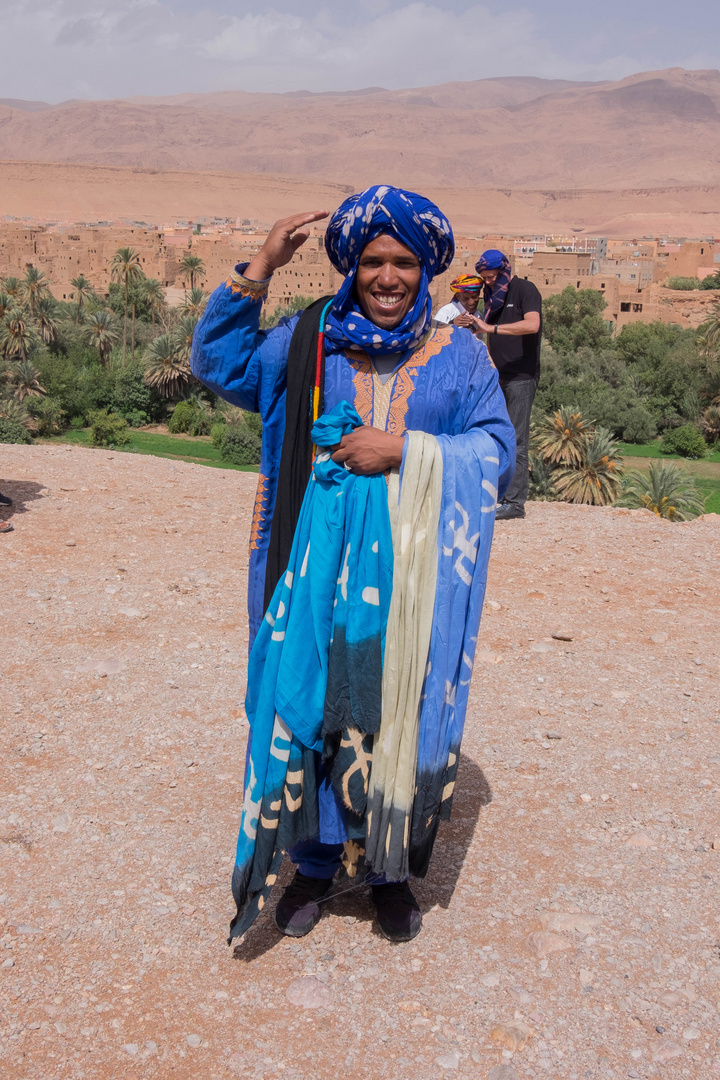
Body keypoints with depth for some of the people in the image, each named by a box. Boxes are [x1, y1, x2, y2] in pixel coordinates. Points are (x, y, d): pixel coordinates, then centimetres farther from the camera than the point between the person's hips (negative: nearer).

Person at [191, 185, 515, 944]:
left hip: (412, 575, 0)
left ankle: (390, 868, 25)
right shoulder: (307, 343, 6)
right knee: (311, 704, 5)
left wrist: (403, 449, -15)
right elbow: (218, 361, 8)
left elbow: (497, 452, -2)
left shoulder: (459, 356, 4)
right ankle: (314, 862, 24)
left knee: (400, 712, 6)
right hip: (320, 568, 1)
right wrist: (258, 270, -2)